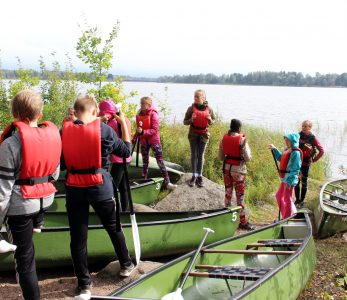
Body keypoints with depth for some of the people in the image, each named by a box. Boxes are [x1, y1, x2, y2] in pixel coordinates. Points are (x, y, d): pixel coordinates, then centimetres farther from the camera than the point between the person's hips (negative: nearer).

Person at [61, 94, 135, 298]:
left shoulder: (65, 131, -4)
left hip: (74, 189, 1)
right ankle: (126, 265, 38)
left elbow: (61, 163, 4)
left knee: (78, 237, 10)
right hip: (100, 186, -1)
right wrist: (124, 124, 9)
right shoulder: (104, 129, -9)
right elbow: (126, 152, 3)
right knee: (114, 228, 20)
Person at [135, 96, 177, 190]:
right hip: (143, 141, 5)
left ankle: (167, 182, -8)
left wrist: (143, 132, -30)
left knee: (160, 162, -7)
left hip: (154, 140, -5)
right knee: (145, 162, 12)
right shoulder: (139, 115, 3)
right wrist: (137, 134, 0)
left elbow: (155, 130, -18)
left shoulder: (153, 114, -12)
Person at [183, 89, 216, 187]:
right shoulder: (191, 108, -8)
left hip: (204, 134, 0)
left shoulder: (208, 109, -5)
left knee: (201, 155, 6)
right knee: (194, 155, 4)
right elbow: (185, 122, -2)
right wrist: (191, 119, -23)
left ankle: (199, 176, 13)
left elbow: (213, 120, 8)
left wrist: (210, 120, -16)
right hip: (193, 134, 0)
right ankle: (194, 176, 11)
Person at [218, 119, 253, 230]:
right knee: (240, 195, 2)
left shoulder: (224, 138, 2)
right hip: (237, 169, -5)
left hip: (226, 168, 5)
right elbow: (248, 158, -14)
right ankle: (243, 222, 8)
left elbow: (220, 157, 7)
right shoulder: (242, 139, -13)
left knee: (227, 193, 14)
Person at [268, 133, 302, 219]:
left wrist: (289, 182, -24)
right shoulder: (287, 150, 9)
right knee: (279, 196, 20)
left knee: (287, 199, 2)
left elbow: (295, 169, -22)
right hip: (284, 178, 10)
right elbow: (280, 158, 27)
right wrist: (274, 149, 15)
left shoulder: (295, 152, -19)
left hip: (289, 179, -10)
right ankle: (285, 216, 33)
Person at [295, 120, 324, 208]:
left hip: (306, 164, -3)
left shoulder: (313, 138, -10)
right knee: (296, 182, 9)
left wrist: (314, 160, -6)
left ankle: (302, 201, 19)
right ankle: (297, 200, 22)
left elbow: (321, 151, -8)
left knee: (304, 183, 7)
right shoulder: (298, 136, 0)